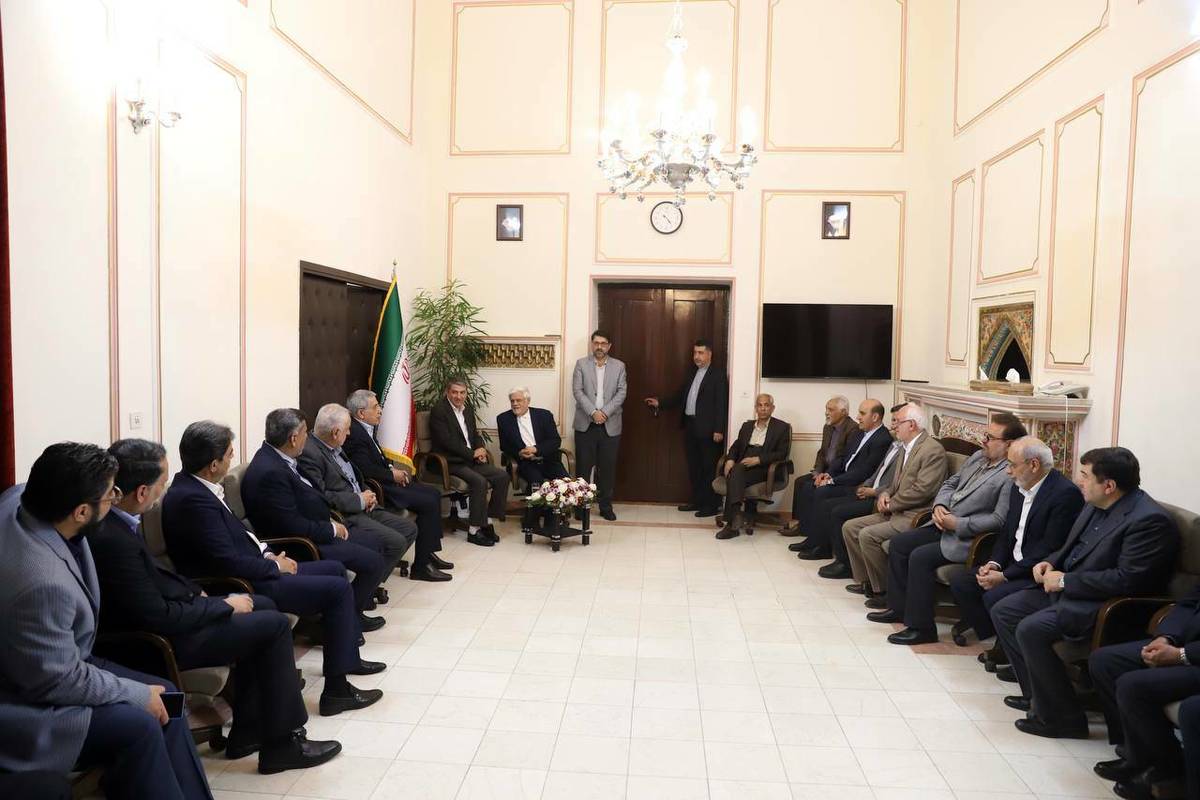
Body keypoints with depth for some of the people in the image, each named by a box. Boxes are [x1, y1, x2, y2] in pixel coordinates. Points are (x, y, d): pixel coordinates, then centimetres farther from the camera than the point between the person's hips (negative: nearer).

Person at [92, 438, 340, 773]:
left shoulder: (110, 519, -2)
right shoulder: (113, 540, -31)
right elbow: (161, 618, -27)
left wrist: (195, 591, 4)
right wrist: (224, 604, -15)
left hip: (165, 610, 10)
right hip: (160, 640, -10)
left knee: (263, 605, 15)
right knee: (275, 626, -6)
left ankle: (247, 732, 20)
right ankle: (282, 743, 9)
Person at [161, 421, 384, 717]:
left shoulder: (195, 486, 6)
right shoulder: (192, 499, -25)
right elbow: (231, 563, -27)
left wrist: (267, 553, 3)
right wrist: (275, 565, -13)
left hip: (252, 569, 10)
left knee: (335, 569, 16)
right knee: (338, 589, -12)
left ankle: (348, 657, 28)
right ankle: (336, 690, -4)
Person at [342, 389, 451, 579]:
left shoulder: (365, 429, 10)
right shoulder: (354, 434, -21)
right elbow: (367, 470, -27)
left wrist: (392, 467, 4)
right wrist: (392, 474, -13)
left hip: (384, 481, 11)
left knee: (433, 493, 9)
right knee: (428, 503, -16)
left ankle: (428, 553, 12)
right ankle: (420, 567, -9)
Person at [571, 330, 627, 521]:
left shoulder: (619, 366, 7)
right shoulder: (581, 364, 4)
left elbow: (621, 392, -1)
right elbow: (577, 391, -4)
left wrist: (605, 412, -14)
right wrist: (593, 412, -15)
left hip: (610, 424, 1)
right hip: (585, 424, -1)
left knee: (608, 467, 6)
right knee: (583, 466, 3)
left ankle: (605, 505, 16)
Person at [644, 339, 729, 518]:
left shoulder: (718, 374, -8)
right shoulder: (691, 371, 14)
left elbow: (722, 404, -12)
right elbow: (680, 396, 18)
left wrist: (719, 430, -16)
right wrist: (660, 403, 8)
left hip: (707, 428, -7)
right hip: (690, 425, 7)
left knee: (709, 466, 0)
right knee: (693, 465, 13)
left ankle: (711, 505, 7)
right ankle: (697, 500, 23)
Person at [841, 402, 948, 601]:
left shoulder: (933, 450, -15)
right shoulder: (907, 448, 17)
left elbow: (922, 490, -22)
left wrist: (890, 504, -13)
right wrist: (885, 494, 2)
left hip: (915, 517, -10)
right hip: (896, 511, 10)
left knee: (868, 535, -24)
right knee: (850, 528, 2)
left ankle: (885, 591, -8)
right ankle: (867, 580, 10)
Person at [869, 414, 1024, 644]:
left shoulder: (1012, 475, -17)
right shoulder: (978, 456, 11)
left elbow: (999, 519, -24)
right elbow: (950, 483, 19)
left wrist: (957, 524, -20)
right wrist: (939, 505, -1)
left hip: (967, 538, -9)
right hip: (943, 525, 9)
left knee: (919, 557, -23)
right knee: (898, 544, 2)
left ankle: (921, 627, -10)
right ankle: (899, 607, 15)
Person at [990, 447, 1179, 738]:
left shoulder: (1148, 520, -21)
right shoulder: (1095, 506, 7)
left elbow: (1127, 580, -26)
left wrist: (1065, 581, -19)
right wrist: (1050, 562, 1)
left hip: (1104, 605, -10)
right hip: (1067, 589, 10)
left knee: (1031, 629, -26)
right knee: (1002, 611, 5)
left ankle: (1064, 718, -8)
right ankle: (1038, 694, 14)